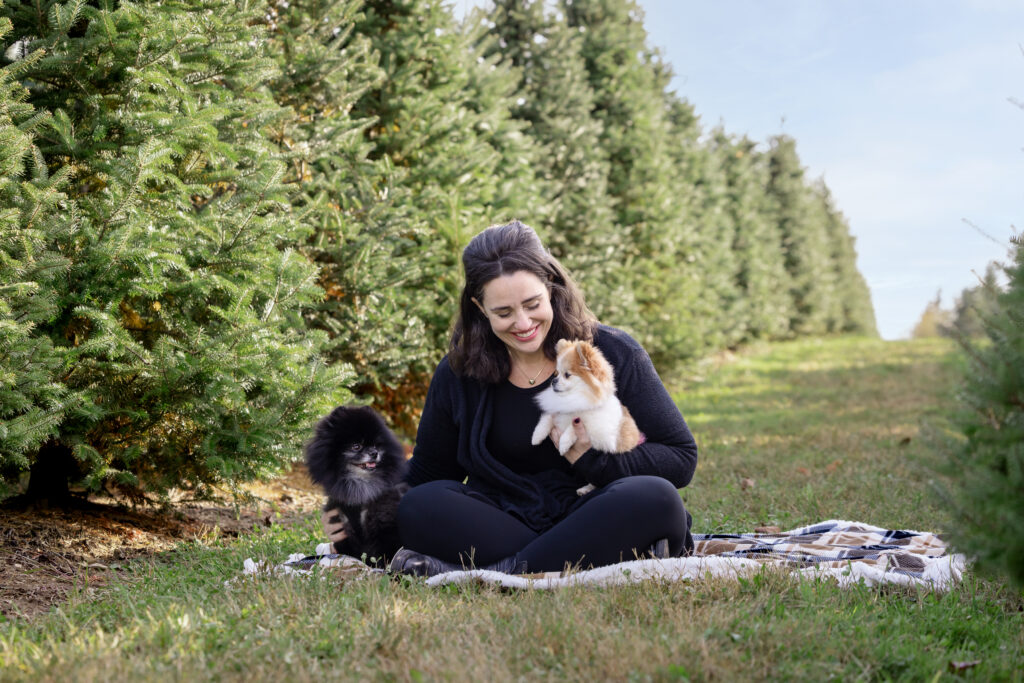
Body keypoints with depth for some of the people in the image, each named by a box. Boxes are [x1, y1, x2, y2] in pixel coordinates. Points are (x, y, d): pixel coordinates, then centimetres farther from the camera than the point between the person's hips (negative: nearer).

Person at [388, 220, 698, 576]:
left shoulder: (615, 353, -2)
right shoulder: (458, 373, 4)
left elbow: (681, 457, -3)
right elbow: (427, 477, 11)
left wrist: (588, 458, -16)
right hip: (498, 525, 2)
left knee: (656, 498, -31)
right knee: (420, 506, -26)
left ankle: (495, 571, -30)